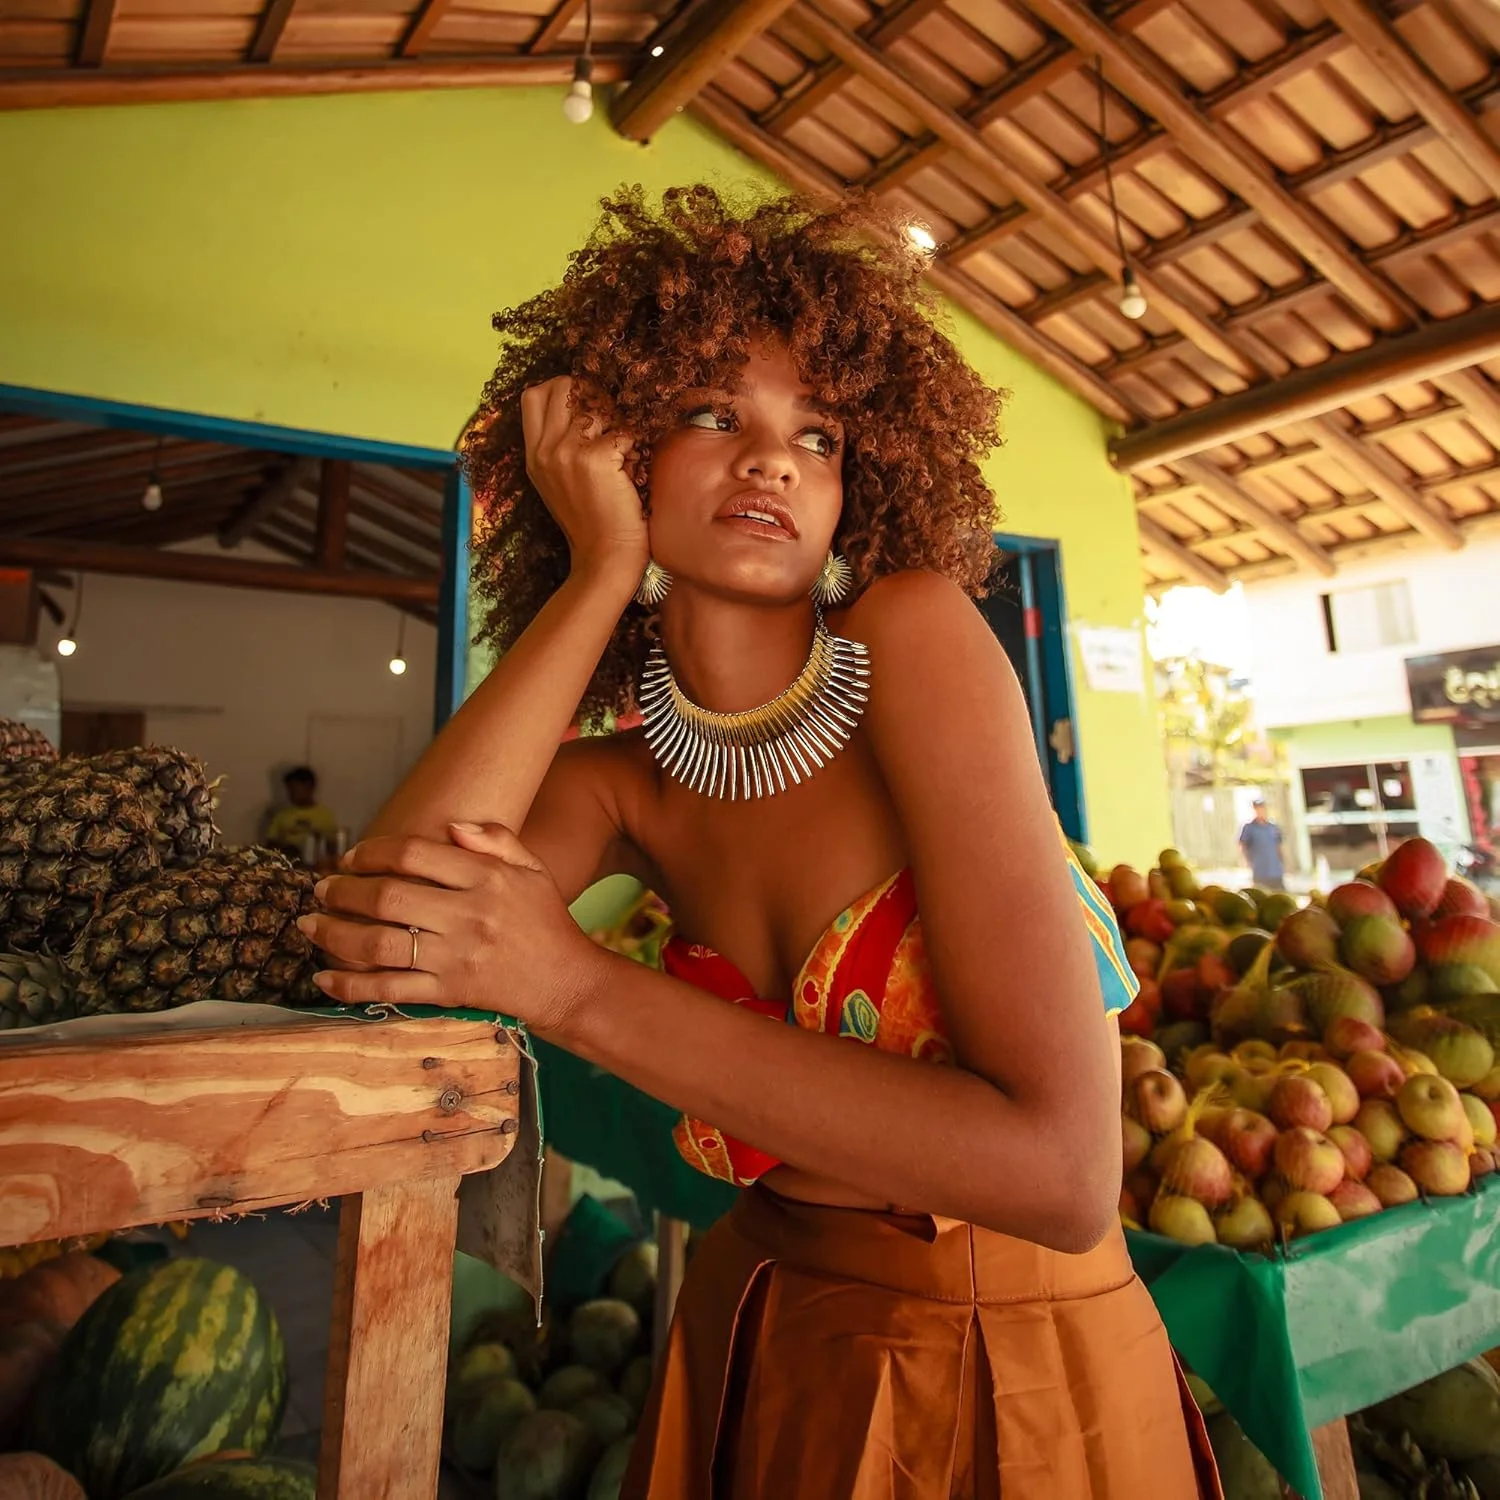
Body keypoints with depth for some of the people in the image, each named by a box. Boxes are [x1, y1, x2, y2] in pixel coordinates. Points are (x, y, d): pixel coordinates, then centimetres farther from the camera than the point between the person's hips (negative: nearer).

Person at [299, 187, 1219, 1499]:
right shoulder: (624, 782, -7)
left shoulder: (917, 632, -21)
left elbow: (1062, 1171, -28)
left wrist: (579, 985, -30)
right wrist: (600, 571, -20)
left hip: (1031, 1381, -3)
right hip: (767, 1355, 4)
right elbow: (370, 942, -26)